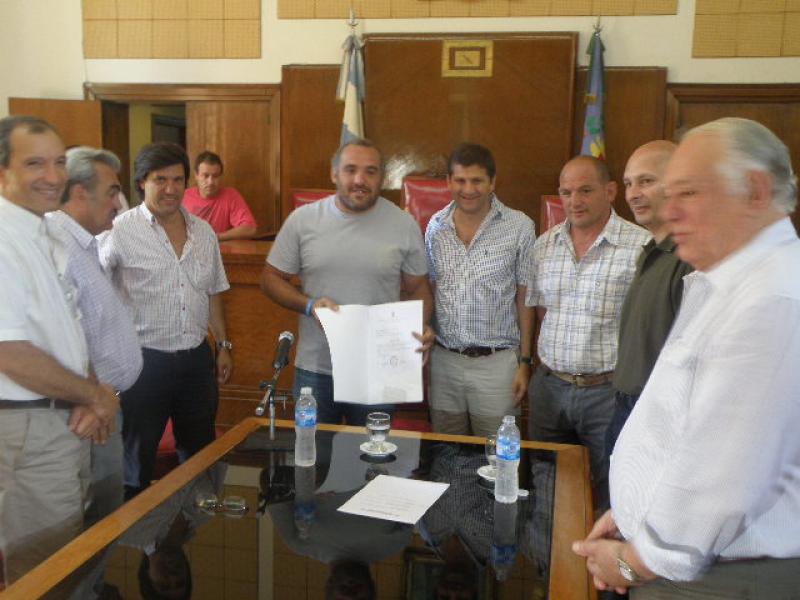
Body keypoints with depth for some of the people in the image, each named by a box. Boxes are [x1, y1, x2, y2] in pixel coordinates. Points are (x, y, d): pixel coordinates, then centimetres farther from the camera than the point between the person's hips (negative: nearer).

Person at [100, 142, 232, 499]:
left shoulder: (203, 232, 7)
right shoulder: (121, 231, -10)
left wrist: (223, 345, 13)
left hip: (197, 359, 5)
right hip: (144, 359, -5)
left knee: (201, 454, 18)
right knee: (137, 458, 11)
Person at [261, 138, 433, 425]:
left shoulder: (404, 225, -2)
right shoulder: (303, 219, -3)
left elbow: (417, 287, 6)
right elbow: (272, 278, 4)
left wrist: (421, 327, -13)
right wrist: (309, 305, -14)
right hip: (314, 369, 1)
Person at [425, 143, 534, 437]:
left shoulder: (519, 227, -7)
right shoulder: (436, 225, 3)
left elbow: (525, 297, -3)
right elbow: (429, 289, 10)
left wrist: (524, 362, -3)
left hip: (496, 361, -3)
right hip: (443, 360, 3)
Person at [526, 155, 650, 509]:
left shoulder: (642, 247, -12)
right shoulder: (544, 244, 6)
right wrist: (547, 361, 6)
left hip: (609, 390, -5)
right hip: (549, 385, 5)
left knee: (611, 500, 10)